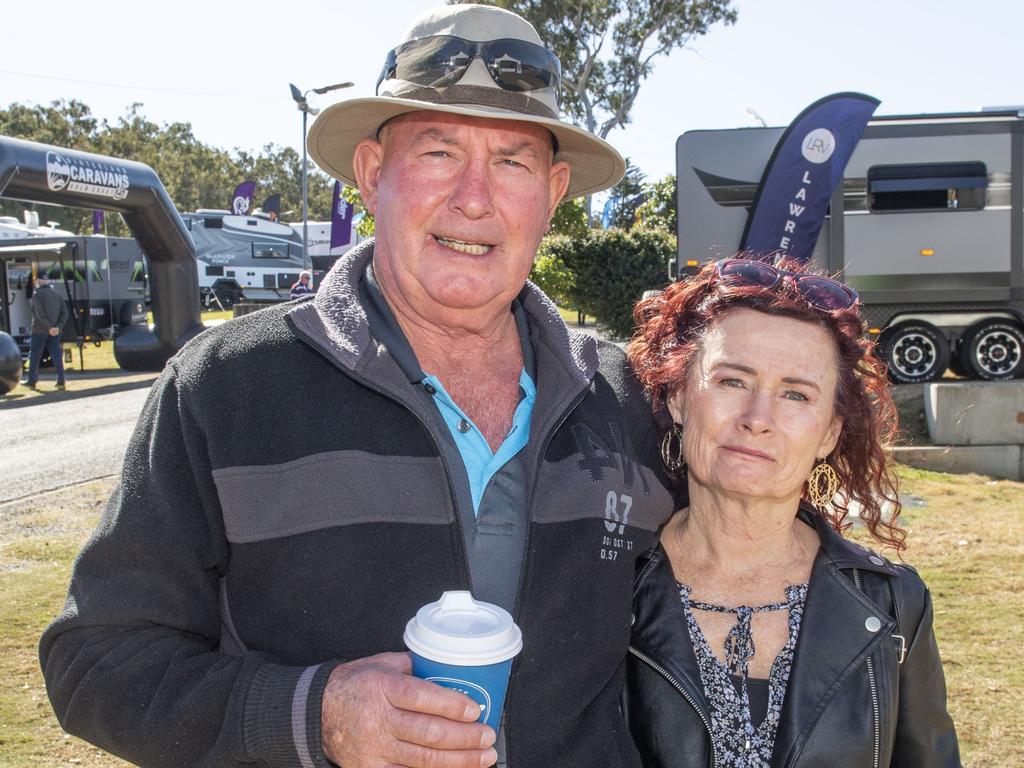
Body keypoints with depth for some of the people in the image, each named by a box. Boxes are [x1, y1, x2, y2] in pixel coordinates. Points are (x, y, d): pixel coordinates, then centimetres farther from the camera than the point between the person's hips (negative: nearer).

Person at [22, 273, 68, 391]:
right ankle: (61, 381, -4)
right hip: (55, 331, 5)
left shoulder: (37, 294, -6)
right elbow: (65, 313, 4)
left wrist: (49, 327, -15)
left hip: (40, 330, -5)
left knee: (34, 356, 6)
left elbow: (39, 314, -17)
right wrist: (58, 327, -4)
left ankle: (32, 381, 11)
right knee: (57, 356, 2)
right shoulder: (56, 294, 12)